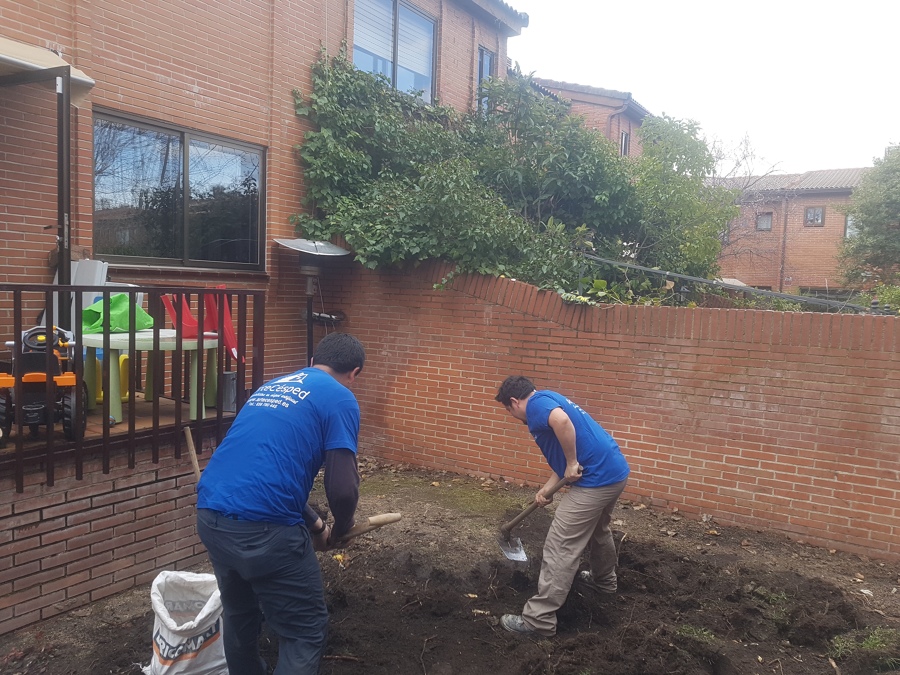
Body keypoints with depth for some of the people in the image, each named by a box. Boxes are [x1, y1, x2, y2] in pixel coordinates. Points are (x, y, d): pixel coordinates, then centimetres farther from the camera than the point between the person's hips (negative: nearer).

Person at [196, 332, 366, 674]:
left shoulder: (272, 386, 21)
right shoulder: (340, 398, -1)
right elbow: (343, 489, -10)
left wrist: (312, 522, 33)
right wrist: (338, 531, 12)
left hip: (210, 517, 8)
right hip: (264, 529, -8)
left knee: (239, 615, 28)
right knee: (306, 632, 9)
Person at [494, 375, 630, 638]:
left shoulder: (537, 402, -8)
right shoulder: (549, 401, 21)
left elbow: (562, 420, -32)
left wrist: (572, 465, -22)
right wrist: (547, 488, 14)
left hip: (595, 479, -10)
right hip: (615, 471, 10)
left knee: (560, 549, -4)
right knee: (598, 529, 34)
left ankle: (539, 620, 3)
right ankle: (604, 580, 57)